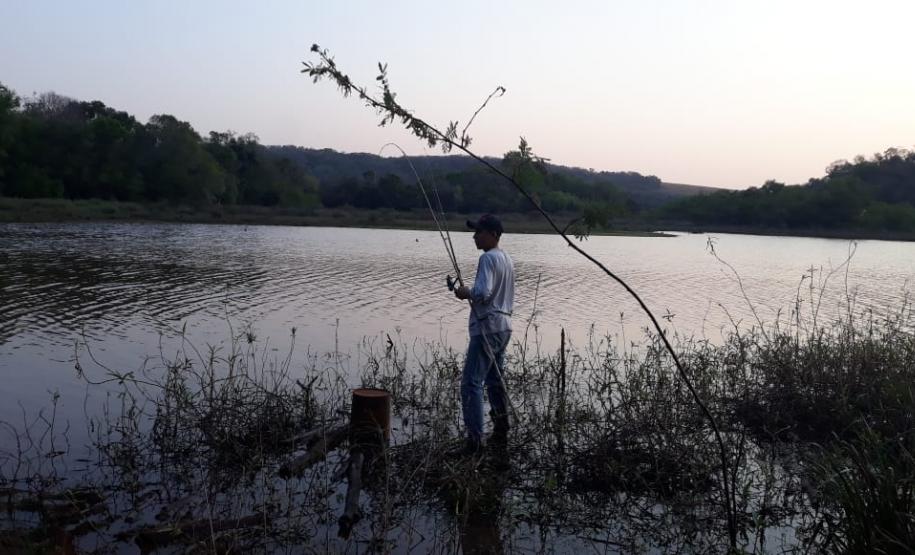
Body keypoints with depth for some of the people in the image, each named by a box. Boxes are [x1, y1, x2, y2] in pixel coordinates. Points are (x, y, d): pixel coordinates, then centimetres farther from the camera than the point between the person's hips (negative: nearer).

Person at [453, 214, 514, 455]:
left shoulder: (488, 258, -14)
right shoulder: (507, 259, 15)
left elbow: (482, 292, -24)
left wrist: (465, 293, -6)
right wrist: (471, 293, 16)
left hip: (487, 328, -10)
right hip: (504, 326, 10)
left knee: (471, 383, -10)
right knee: (495, 380, 18)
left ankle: (475, 439, -13)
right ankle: (501, 432, 24)